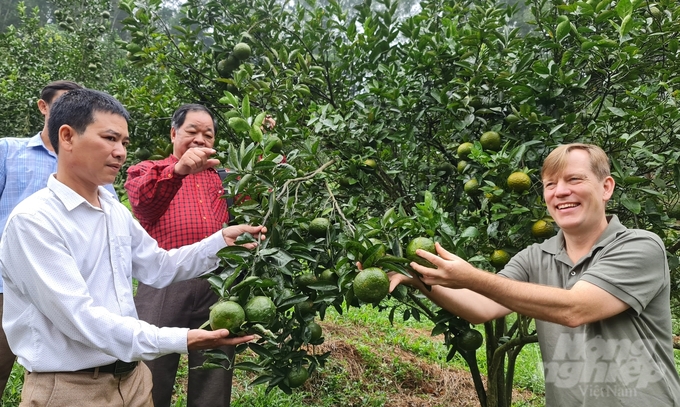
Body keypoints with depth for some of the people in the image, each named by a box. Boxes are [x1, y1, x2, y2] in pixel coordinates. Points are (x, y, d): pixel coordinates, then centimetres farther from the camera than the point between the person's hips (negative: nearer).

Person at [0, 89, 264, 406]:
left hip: (132, 377, 7)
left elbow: (158, 267, 13)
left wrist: (223, 240, -1)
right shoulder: (33, 220, -18)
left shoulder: (116, 212, 7)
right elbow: (79, 317, -24)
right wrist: (179, 341, -28)